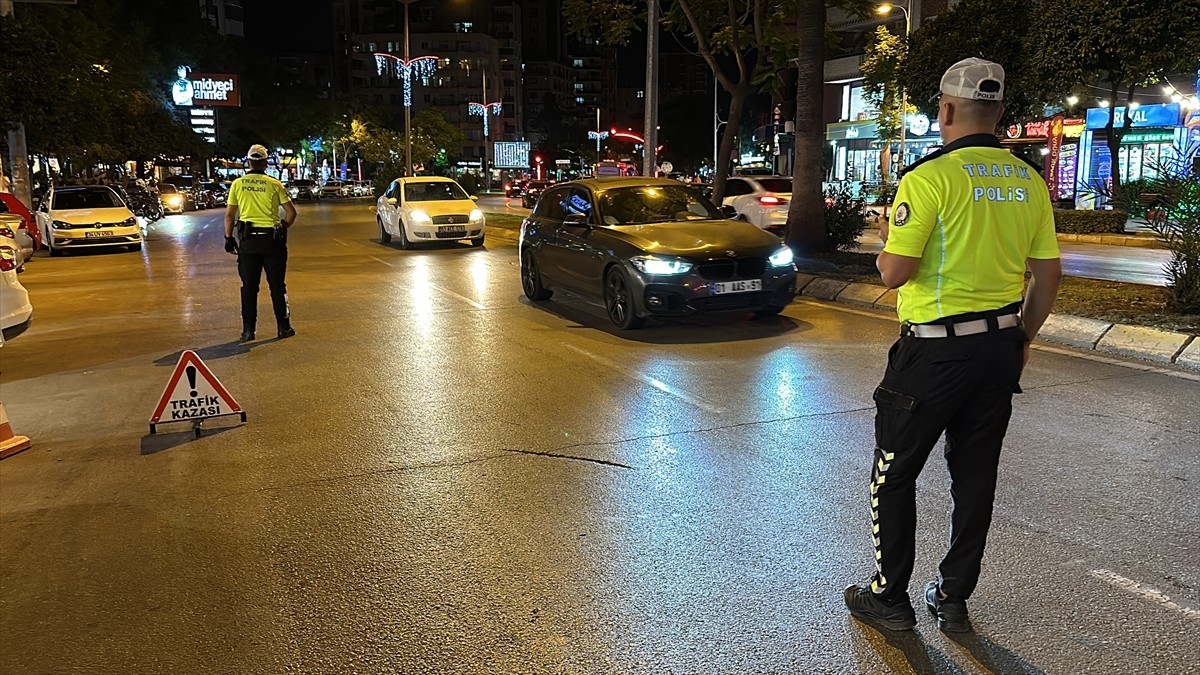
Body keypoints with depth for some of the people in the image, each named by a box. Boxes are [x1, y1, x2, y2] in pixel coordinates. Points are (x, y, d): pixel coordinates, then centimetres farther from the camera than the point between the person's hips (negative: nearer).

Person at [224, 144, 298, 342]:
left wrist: (228, 237, 12)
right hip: (272, 238, -1)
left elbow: (229, 215, 3)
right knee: (277, 285, 6)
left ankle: (248, 330, 8)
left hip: (248, 240, 1)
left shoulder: (237, 184, 2)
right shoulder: (274, 184, -2)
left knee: (249, 286, 7)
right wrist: (283, 229, 14)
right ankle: (283, 327, 9)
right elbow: (291, 212, -2)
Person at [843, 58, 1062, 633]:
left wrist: (886, 242, 3)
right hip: (1000, 348, 7)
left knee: (894, 475, 9)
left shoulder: (929, 177, -15)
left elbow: (894, 273, -19)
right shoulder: (1029, 181, 5)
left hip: (936, 349, -6)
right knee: (976, 477, 15)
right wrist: (1021, 338, 20)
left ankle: (889, 597, 19)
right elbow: (1048, 274, 8)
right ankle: (953, 599, 26)